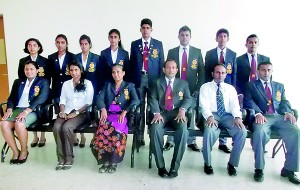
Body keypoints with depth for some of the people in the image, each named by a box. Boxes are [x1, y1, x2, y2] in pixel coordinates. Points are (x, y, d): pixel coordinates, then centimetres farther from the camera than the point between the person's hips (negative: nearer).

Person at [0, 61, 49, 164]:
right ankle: (15, 151, -6)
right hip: (17, 109, 5)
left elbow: (41, 98, -9)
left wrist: (26, 111, -21)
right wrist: (10, 109, -6)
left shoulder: (43, 82, 5)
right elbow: (11, 97, 16)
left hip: (33, 111, -5)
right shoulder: (18, 82, 22)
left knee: (19, 124, -33)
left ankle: (24, 151, -7)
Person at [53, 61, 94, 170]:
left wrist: (76, 113, -13)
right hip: (66, 112, 4)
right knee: (56, 127, -26)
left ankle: (69, 158, -17)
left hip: (81, 113, -4)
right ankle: (61, 158, -16)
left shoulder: (87, 83, 5)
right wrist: (62, 112, -5)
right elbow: (62, 101, 15)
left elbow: (88, 103, -3)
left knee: (66, 127, -31)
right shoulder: (66, 84, 19)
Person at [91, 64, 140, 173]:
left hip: (122, 116, -2)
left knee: (116, 129, -36)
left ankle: (114, 161, -23)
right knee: (103, 128, -33)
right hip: (108, 115, 2)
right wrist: (103, 110, -11)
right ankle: (105, 161, -22)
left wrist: (124, 112, -18)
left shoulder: (129, 86, 15)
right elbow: (99, 99, 11)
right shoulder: (108, 85, 24)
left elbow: (136, 101, -2)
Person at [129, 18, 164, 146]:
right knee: (139, 108, 2)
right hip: (138, 79, 1)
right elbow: (131, 63, 9)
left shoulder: (158, 44, 7)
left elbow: (161, 63, 6)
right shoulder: (134, 44, 9)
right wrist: (131, 80, 2)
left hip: (153, 79, -1)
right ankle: (139, 136, 10)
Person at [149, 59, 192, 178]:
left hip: (177, 113, 0)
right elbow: (152, 98, 4)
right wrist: (156, 113, -15)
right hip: (162, 113, 0)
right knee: (155, 128, -32)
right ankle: (161, 166, -20)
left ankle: (175, 166, -22)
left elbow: (188, 99, 6)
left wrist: (182, 109, -16)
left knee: (183, 129, -32)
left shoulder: (183, 83, 18)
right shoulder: (157, 82, 16)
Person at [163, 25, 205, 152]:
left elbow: (201, 71, 5)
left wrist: (199, 88, -3)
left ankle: (191, 142, 15)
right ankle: (170, 141, 13)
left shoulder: (197, 52, 7)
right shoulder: (172, 52, 8)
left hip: (192, 89, 0)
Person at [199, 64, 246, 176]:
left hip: (227, 116, 3)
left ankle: (232, 163, -6)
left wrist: (237, 117, -17)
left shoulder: (231, 88, 18)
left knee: (242, 132, -26)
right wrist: (210, 116, -24)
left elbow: (235, 105, 4)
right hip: (212, 115, -2)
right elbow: (204, 105, -4)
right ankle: (207, 163, -11)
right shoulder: (205, 87, 11)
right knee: (210, 131, -36)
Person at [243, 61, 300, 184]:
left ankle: (289, 169, -11)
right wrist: (258, 113, -18)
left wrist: (288, 112, -7)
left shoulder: (279, 86, 28)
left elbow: (284, 102, 16)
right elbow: (249, 101, 1)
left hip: (279, 117, 4)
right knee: (260, 132, -36)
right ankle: (259, 169, -20)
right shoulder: (251, 85, 16)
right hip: (262, 117, -3)